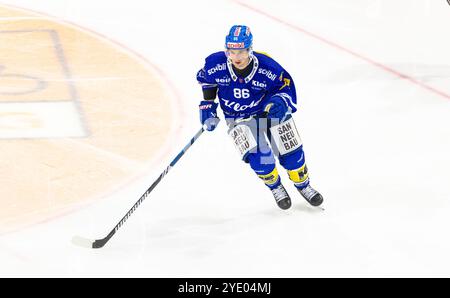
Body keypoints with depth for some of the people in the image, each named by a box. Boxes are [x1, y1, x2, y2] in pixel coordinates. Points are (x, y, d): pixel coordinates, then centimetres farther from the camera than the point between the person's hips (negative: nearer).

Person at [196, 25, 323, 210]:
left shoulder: (267, 67, -26)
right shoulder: (215, 64, -21)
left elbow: (286, 85, -10)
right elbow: (206, 78, 3)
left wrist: (280, 102, -30)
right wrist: (208, 104, 2)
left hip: (270, 110, 0)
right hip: (238, 118, 0)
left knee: (291, 153, 3)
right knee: (259, 157, -19)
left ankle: (303, 185, 34)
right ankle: (275, 188, 12)